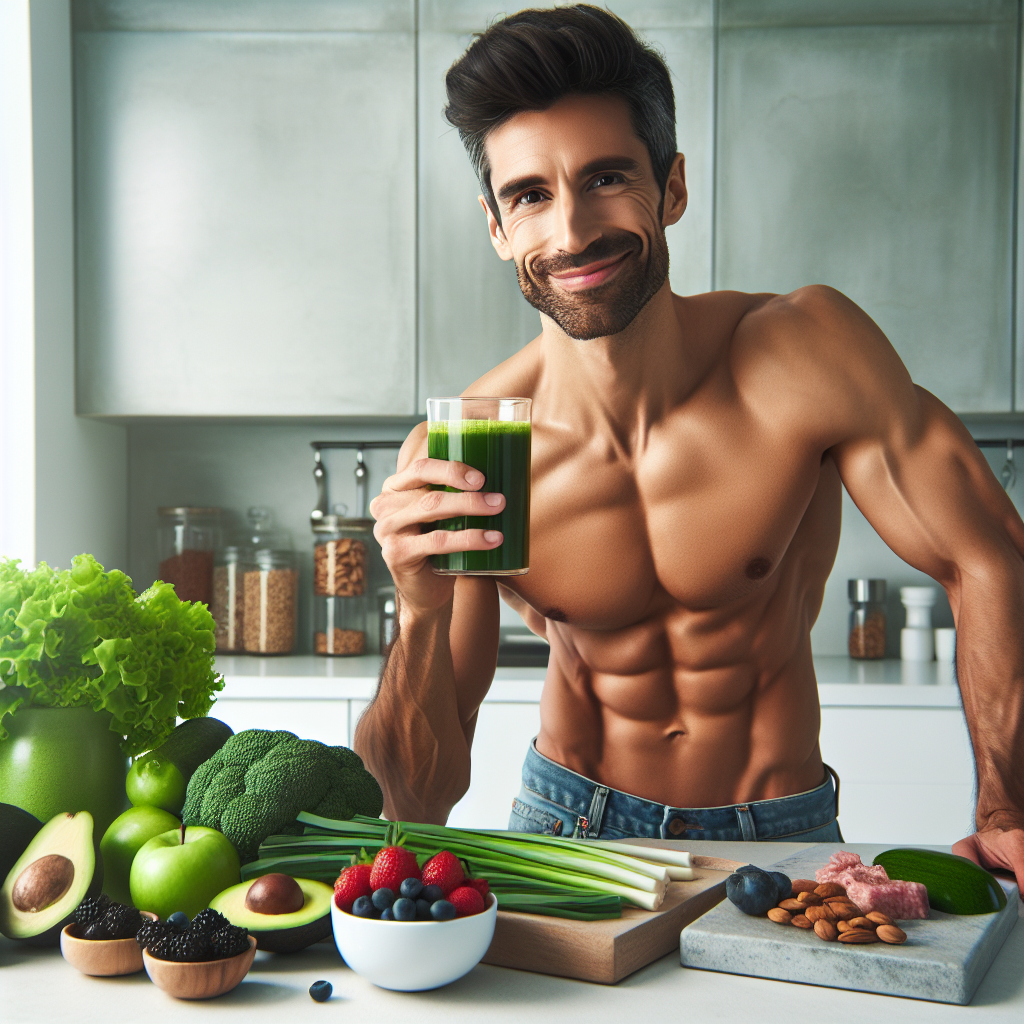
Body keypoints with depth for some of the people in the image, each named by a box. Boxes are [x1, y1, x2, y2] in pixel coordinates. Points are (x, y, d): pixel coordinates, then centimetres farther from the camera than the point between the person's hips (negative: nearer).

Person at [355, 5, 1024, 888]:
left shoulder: (805, 351, -22)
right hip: (569, 826, 2)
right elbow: (423, 802, -17)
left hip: (778, 835, -1)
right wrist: (421, 617, -36)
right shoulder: (455, 464, -20)